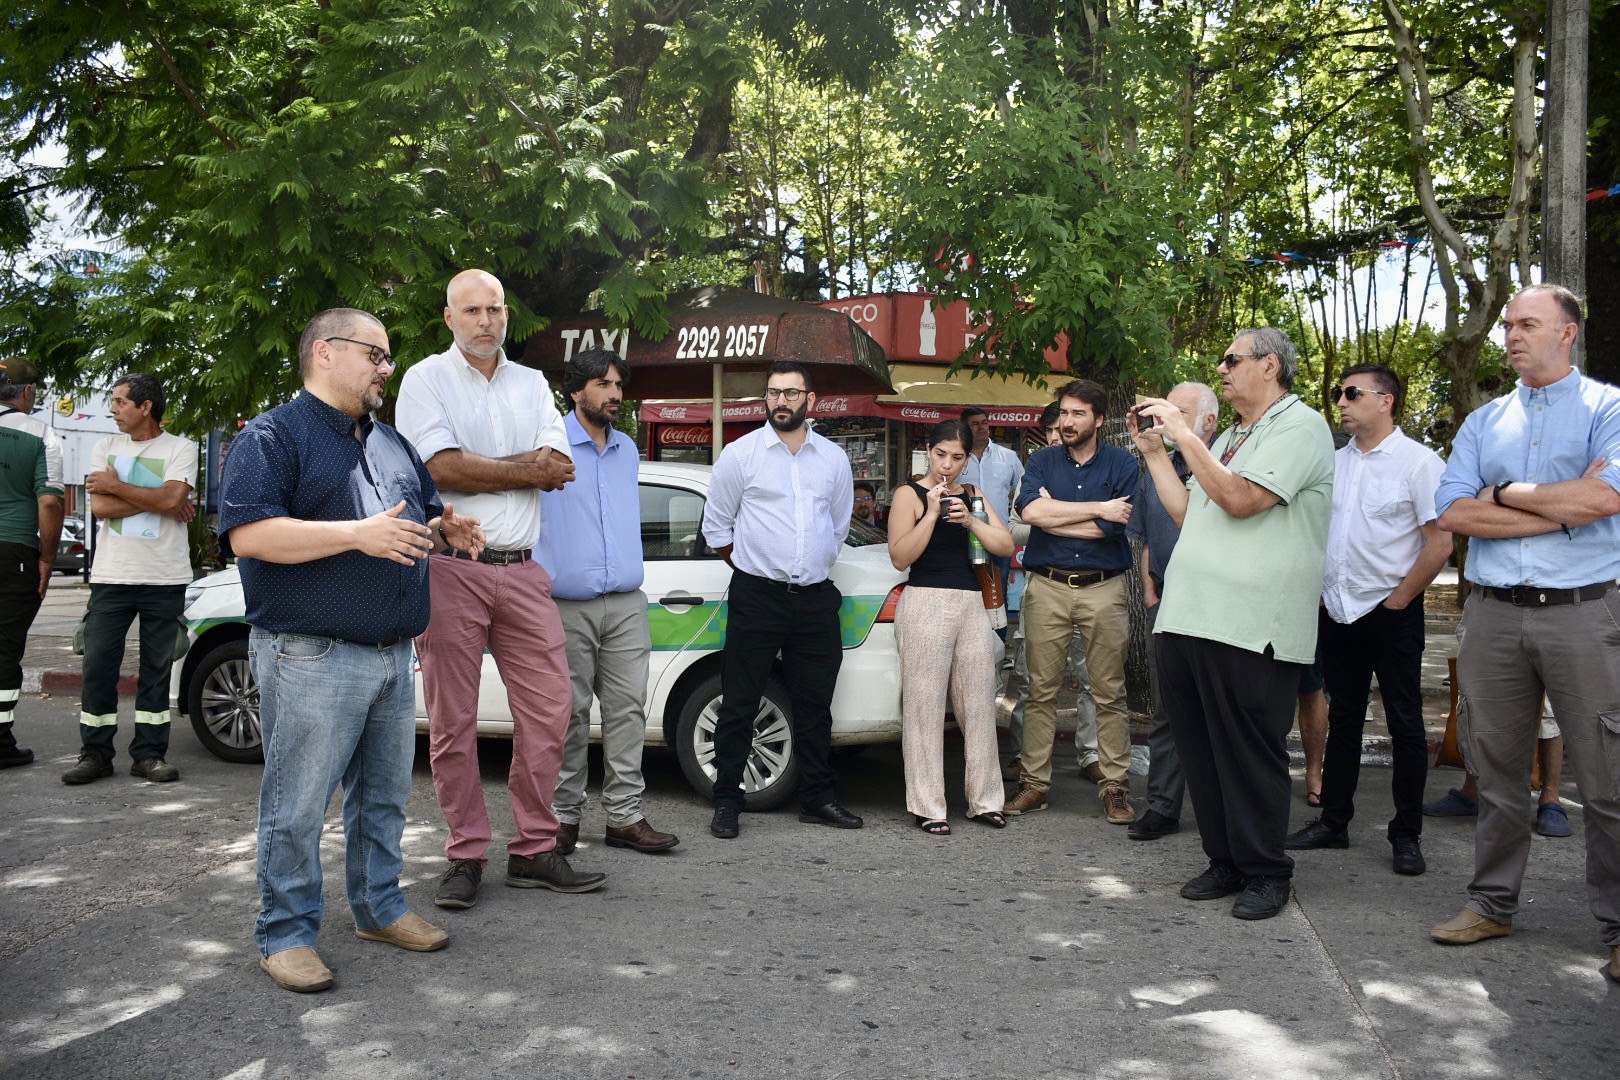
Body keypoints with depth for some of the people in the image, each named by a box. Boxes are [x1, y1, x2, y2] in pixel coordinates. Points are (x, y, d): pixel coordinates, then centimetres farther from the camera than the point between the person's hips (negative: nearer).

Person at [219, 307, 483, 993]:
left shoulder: (393, 444, 18)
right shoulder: (272, 436, -7)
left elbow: (420, 518, 29)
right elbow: (248, 535, -19)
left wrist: (445, 530, 4)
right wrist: (358, 533, -25)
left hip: (392, 655, 8)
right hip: (311, 657, -8)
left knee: (385, 796, 16)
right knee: (298, 808, -1)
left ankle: (379, 908, 30)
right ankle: (285, 935, 12)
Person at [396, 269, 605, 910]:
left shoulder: (532, 384, 15)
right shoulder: (426, 380, 2)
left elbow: (559, 469, 2)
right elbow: (444, 469, -13)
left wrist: (483, 467, -9)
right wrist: (527, 468, -4)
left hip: (522, 570, 4)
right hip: (450, 568, -4)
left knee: (548, 710, 2)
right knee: (453, 723, 3)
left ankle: (534, 850, 13)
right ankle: (466, 857, 14)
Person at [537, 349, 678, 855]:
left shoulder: (627, 449, 17)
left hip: (626, 604, 5)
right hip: (566, 606, -5)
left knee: (627, 709, 2)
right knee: (570, 713, 1)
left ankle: (625, 816, 7)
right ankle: (565, 816, 12)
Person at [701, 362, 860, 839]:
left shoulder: (833, 459, 9)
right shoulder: (740, 454, 0)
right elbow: (716, 526, 7)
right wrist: (751, 568, 10)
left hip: (815, 598, 3)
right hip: (756, 597, -3)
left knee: (814, 705, 11)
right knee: (739, 705, 0)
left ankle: (818, 798, 22)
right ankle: (727, 803, 9)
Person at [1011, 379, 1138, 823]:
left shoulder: (1122, 464, 4)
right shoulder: (1043, 461, 10)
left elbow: (1110, 529, -10)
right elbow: (1030, 510, -11)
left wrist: (1053, 514, -5)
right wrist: (1098, 508, -10)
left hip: (1103, 588, -1)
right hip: (1047, 587, 2)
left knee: (1110, 694, 1)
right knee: (1041, 691, 4)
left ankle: (1115, 786, 9)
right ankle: (1034, 783, 10)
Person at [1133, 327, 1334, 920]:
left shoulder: (1299, 426, -3)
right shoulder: (1228, 439, 25)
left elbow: (1241, 499, -17)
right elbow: (1188, 514, 21)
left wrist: (1183, 435, -11)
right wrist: (1154, 452, 17)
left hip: (1250, 626, -8)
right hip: (1188, 619, 8)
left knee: (1251, 754, 0)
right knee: (1199, 750, 11)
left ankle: (1266, 873, 13)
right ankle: (1226, 861, 22)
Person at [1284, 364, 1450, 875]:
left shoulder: (1418, 462, -8)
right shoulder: (1334, 462, 9)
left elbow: (1440, 543, -11)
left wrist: (1399, 600, -10)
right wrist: (1321, 593, 7)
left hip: (1392, 614, -6)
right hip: (1337, 612, 6)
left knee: (1405, 725, 4)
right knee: (1343, 720, 13)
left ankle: (1406, 834, 14)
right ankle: (1333, 822, 23)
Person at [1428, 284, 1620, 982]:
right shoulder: (1484, 422, 15)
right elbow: (1452, 513, 0)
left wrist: (1507, 492, -4)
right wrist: (1561, 507, -7)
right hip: (1493, 614, 4)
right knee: (1495, 769, 10)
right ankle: (1492, 903, 22)